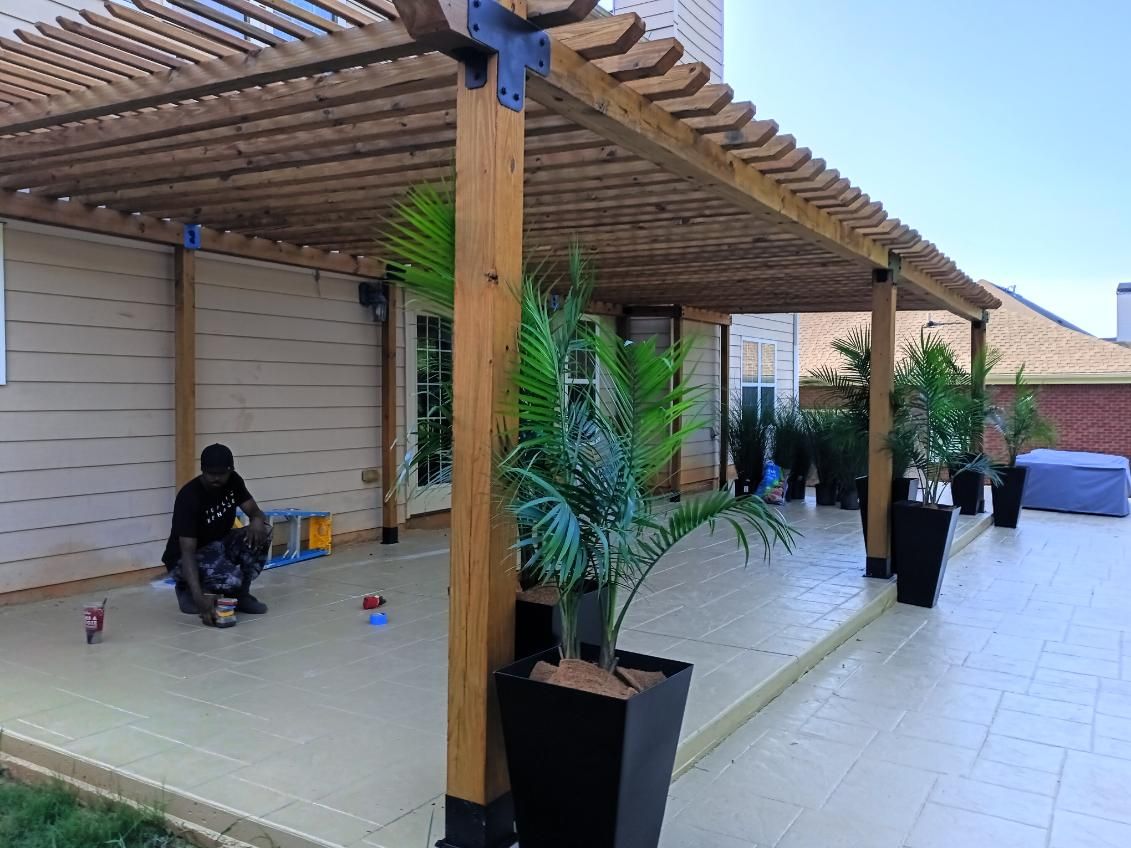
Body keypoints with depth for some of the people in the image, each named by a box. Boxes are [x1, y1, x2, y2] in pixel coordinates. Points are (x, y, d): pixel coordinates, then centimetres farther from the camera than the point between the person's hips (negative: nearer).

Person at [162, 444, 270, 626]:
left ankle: (240, 594, -4)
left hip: (219, 545, 6)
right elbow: (187, 552, -34)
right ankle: (186, 588, -2)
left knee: (261, 532, -22)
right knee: (231, 579, -35)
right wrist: (200, 600, -45)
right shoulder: (189, 497, -28)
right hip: (183, 559, -6)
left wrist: (257, 521, -35)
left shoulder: (233, 481, -8)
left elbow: (256, 512, -6)